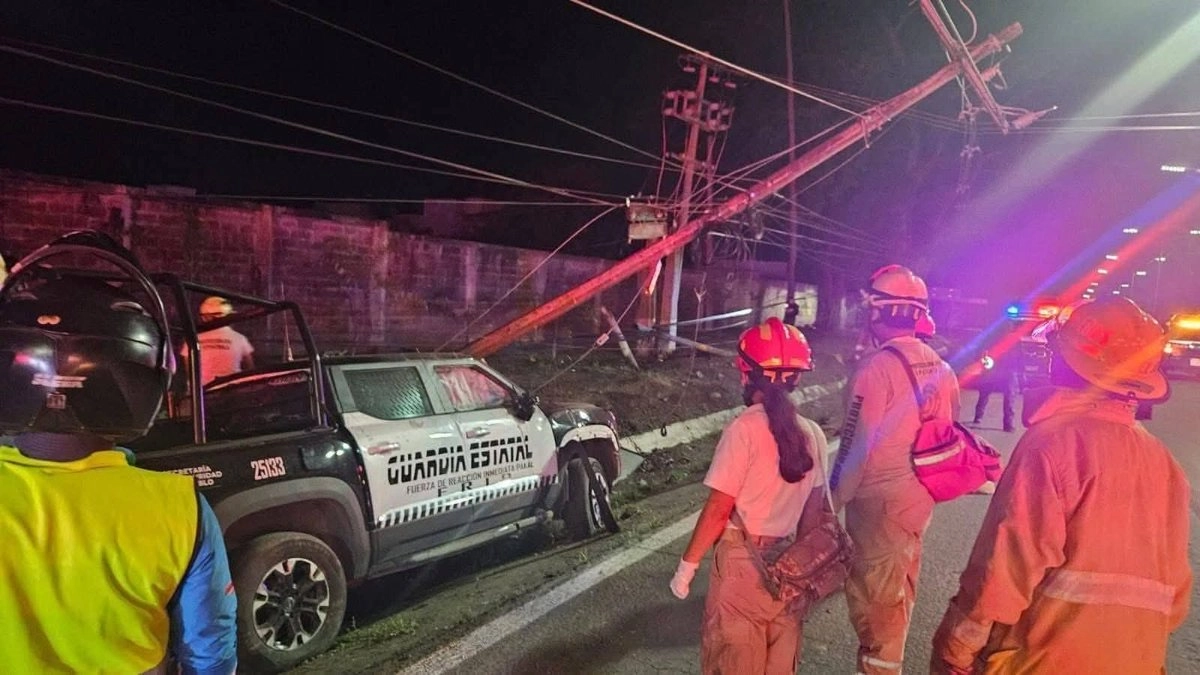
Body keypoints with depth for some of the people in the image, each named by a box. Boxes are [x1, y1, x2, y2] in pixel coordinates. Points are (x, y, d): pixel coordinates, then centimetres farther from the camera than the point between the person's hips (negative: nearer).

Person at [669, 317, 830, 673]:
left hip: (743, 564, -5)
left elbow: (718, 510, -17)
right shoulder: (812, 433, -1)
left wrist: (688, 564, -7)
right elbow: (814, 511, 7)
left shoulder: (745, 428, -18)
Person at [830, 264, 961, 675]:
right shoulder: (940, 368, 4)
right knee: (898, 590, 21)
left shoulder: (876, 367, -19)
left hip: (878, 501, -8)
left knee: (874, 596, 5)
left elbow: (857, 445, -18)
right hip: (920, 497, 8)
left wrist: (834, 498, -6)